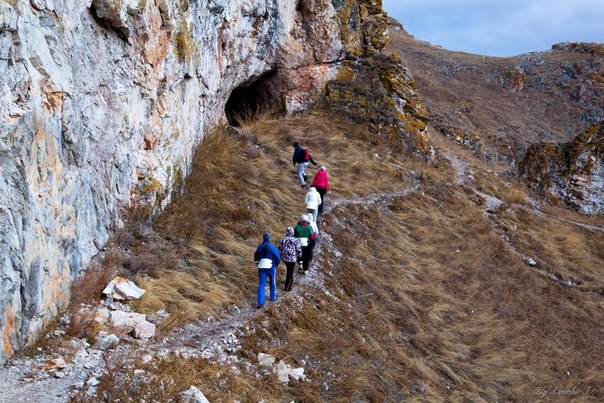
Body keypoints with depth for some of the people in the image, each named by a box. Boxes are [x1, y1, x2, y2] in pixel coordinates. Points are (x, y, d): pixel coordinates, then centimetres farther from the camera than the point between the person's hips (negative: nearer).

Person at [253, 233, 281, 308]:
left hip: (261, 267, 3)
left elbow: (256, 257, 15)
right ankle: (273, 297, 34)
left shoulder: (259, 247, 6)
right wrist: (276, 264, 6)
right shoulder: (272, 247, -9)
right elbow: (278, 257, -12)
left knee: (261, 284, 1)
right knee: (273, 282, 21)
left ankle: (260, 302, -10)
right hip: (270, 267, -3)